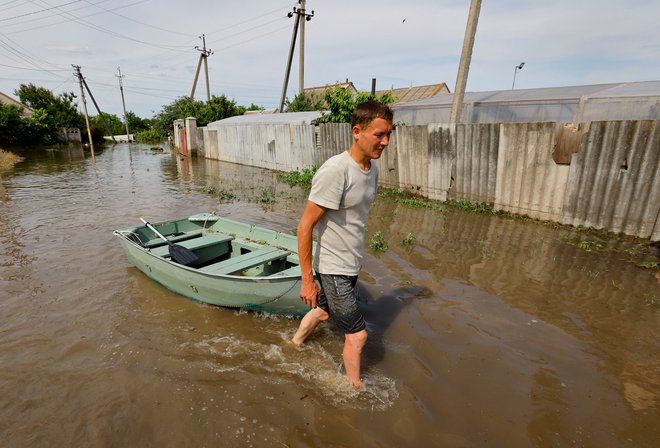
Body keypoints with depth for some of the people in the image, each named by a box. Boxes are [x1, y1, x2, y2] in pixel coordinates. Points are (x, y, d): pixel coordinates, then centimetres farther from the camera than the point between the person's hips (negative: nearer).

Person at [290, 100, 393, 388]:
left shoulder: (372, 168, 3)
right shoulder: (335, 170, -25)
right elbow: (305, 226, -22)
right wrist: (307, 280, -20)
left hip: (351, 264, 8)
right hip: (333, 268, -8)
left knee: (324, 311, 28)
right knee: (357, 335, 4)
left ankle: (295, 343, 55)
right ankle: (356, 388, 31)